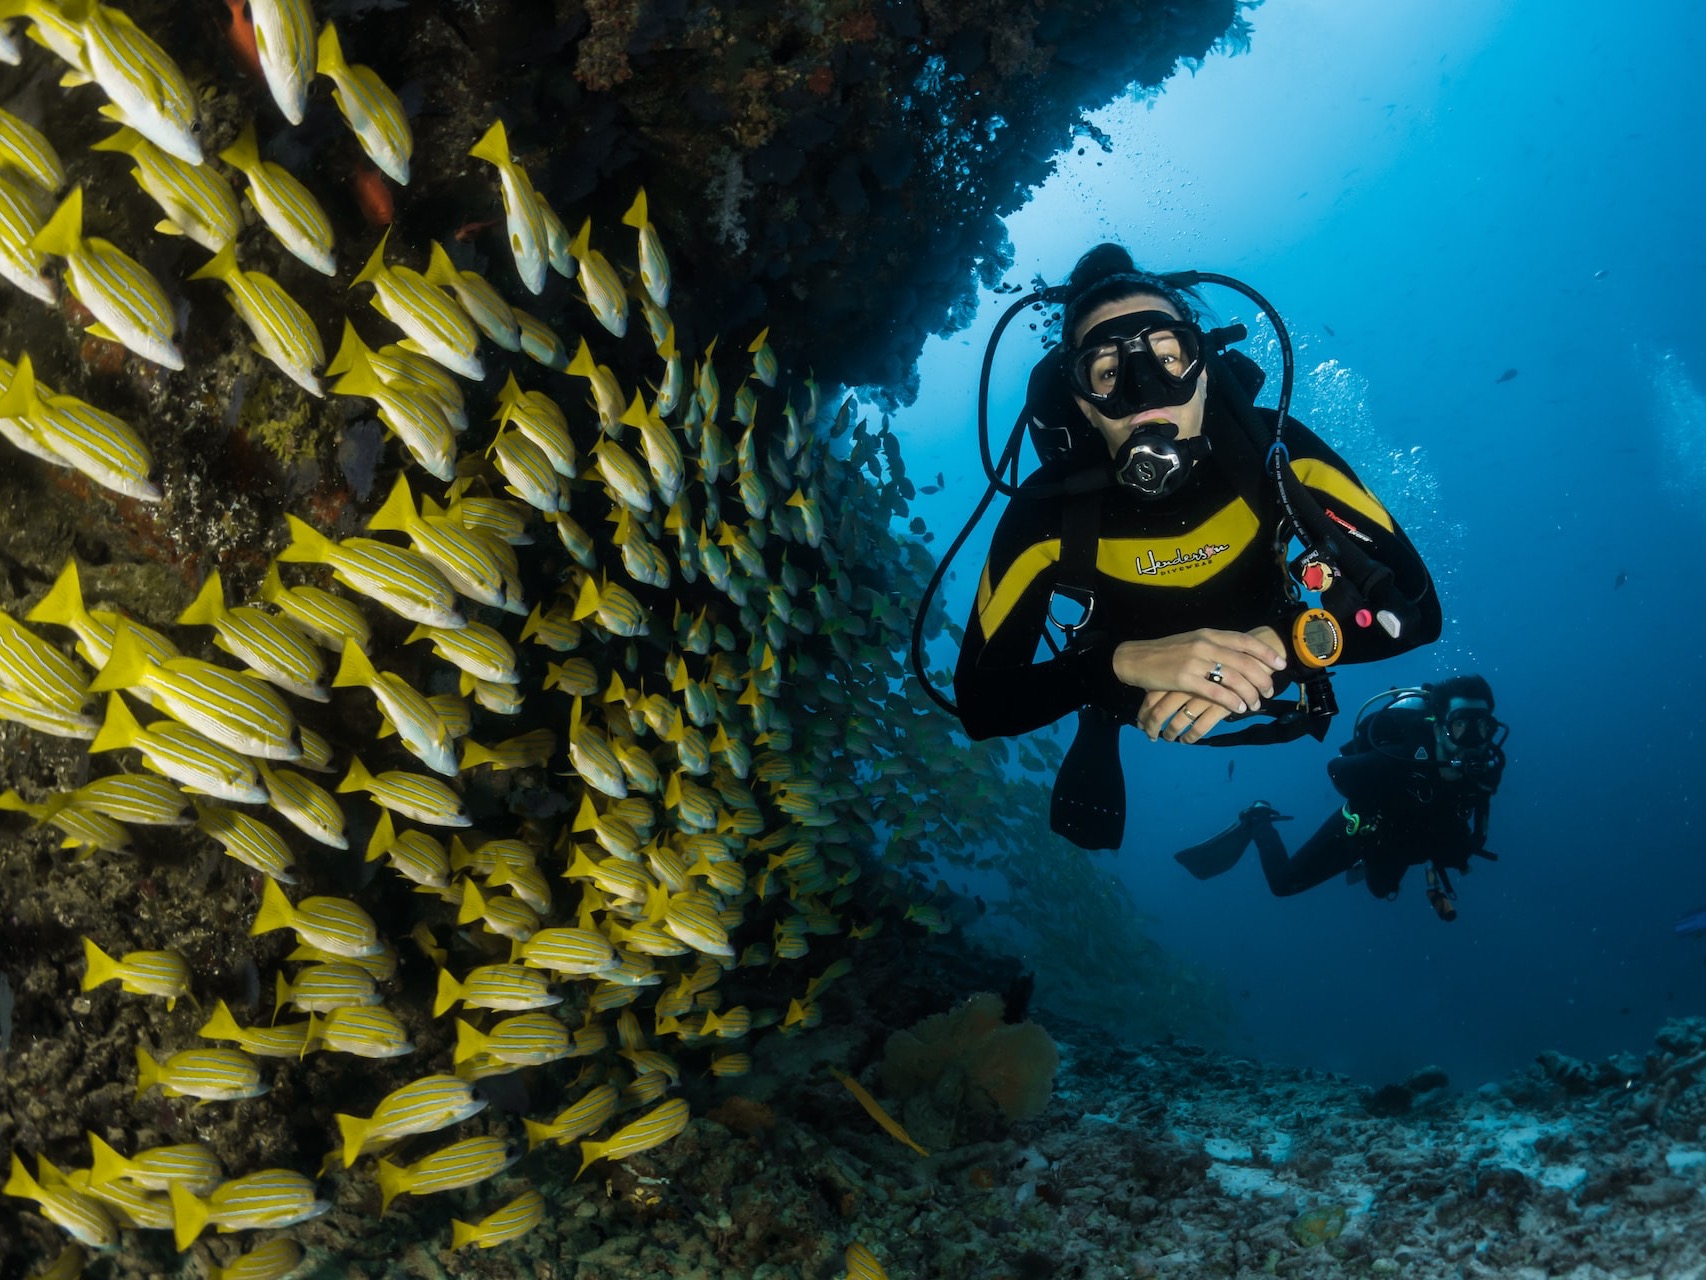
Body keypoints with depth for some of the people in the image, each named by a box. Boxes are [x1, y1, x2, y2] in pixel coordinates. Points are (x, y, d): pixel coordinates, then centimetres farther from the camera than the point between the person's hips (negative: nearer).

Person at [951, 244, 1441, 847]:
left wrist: (1276, 645, -54)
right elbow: (978, 702, -38)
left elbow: (1413, 604, -35)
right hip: (1128, 683, -2)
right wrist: (1121, 663, -55)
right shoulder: (1049, 509, -36)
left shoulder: (1276, 451, -34)